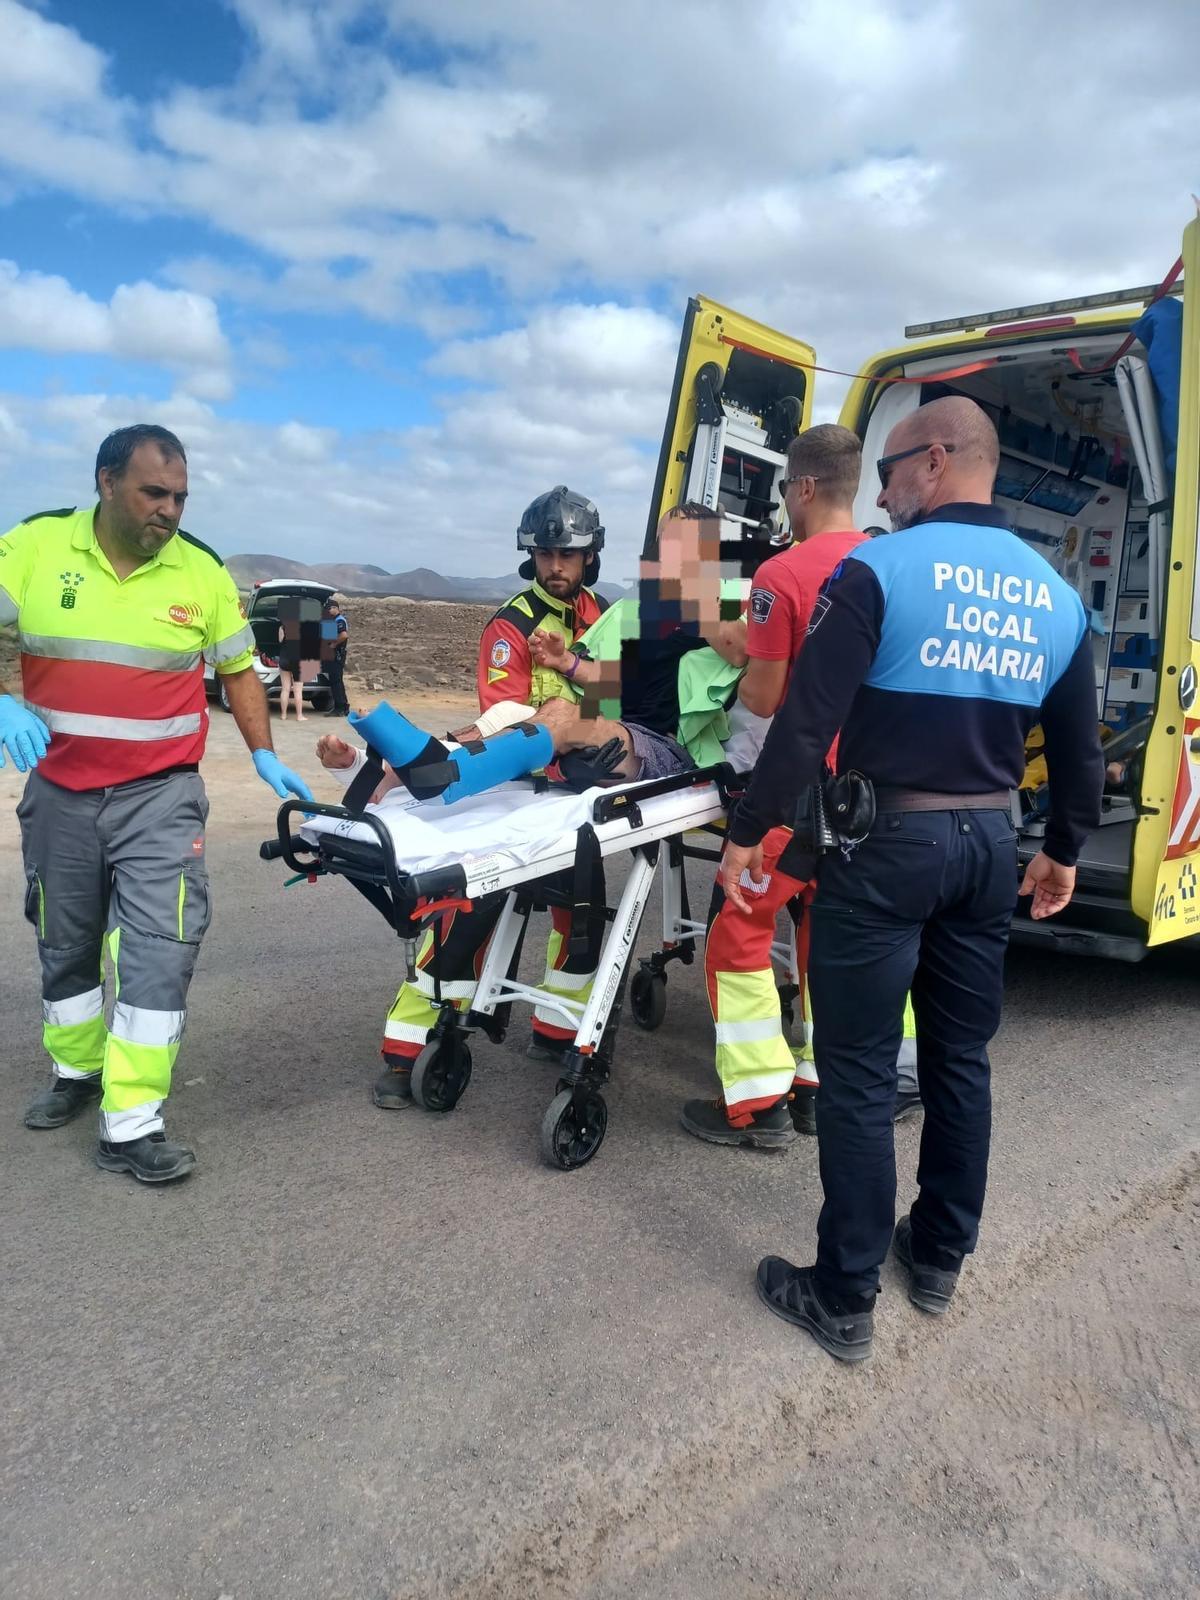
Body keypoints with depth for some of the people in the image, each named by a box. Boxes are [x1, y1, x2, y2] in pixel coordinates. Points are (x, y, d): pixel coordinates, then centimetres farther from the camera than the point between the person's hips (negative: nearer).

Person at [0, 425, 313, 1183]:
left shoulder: (202, 571, -3)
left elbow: (239, 668, 7)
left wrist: (266, 757, 0)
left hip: (160, 796, -1)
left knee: (158, 950, -8)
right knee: (66, 945, 18)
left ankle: (132, 1126, 1)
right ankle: (77, 1071, 41)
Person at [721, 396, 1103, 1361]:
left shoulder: (879, 569, -11)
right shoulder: (1055, 594, 8)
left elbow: (808, 719, -16)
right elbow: (1079, 749, 14)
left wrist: (751, 833, -8)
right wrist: (1064, 852, 26)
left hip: (886, 845, -6)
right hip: (989, 845, 6)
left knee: (860, 1074, 2)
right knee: (961, 1060, 18)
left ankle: (845, 1300, 14)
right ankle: (939, 1259, 33)